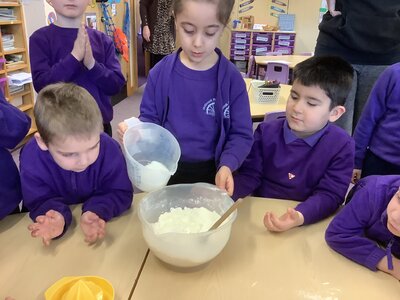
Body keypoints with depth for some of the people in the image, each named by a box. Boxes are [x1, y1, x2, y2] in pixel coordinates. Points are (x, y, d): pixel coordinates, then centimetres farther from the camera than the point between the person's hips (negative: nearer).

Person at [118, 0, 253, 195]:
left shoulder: (231, 78, -12)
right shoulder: (160, 72, -8)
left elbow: (241, 134, -8)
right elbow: (149, 117, 0)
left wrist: (226, 166, -25)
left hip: (210, 173, -1)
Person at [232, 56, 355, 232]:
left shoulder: (342, 146, -7)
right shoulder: (266, 132, -2)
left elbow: (329, 194, -11)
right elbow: (249, 175, -1)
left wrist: (300, 217, -29)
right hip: (260, 214, 1)